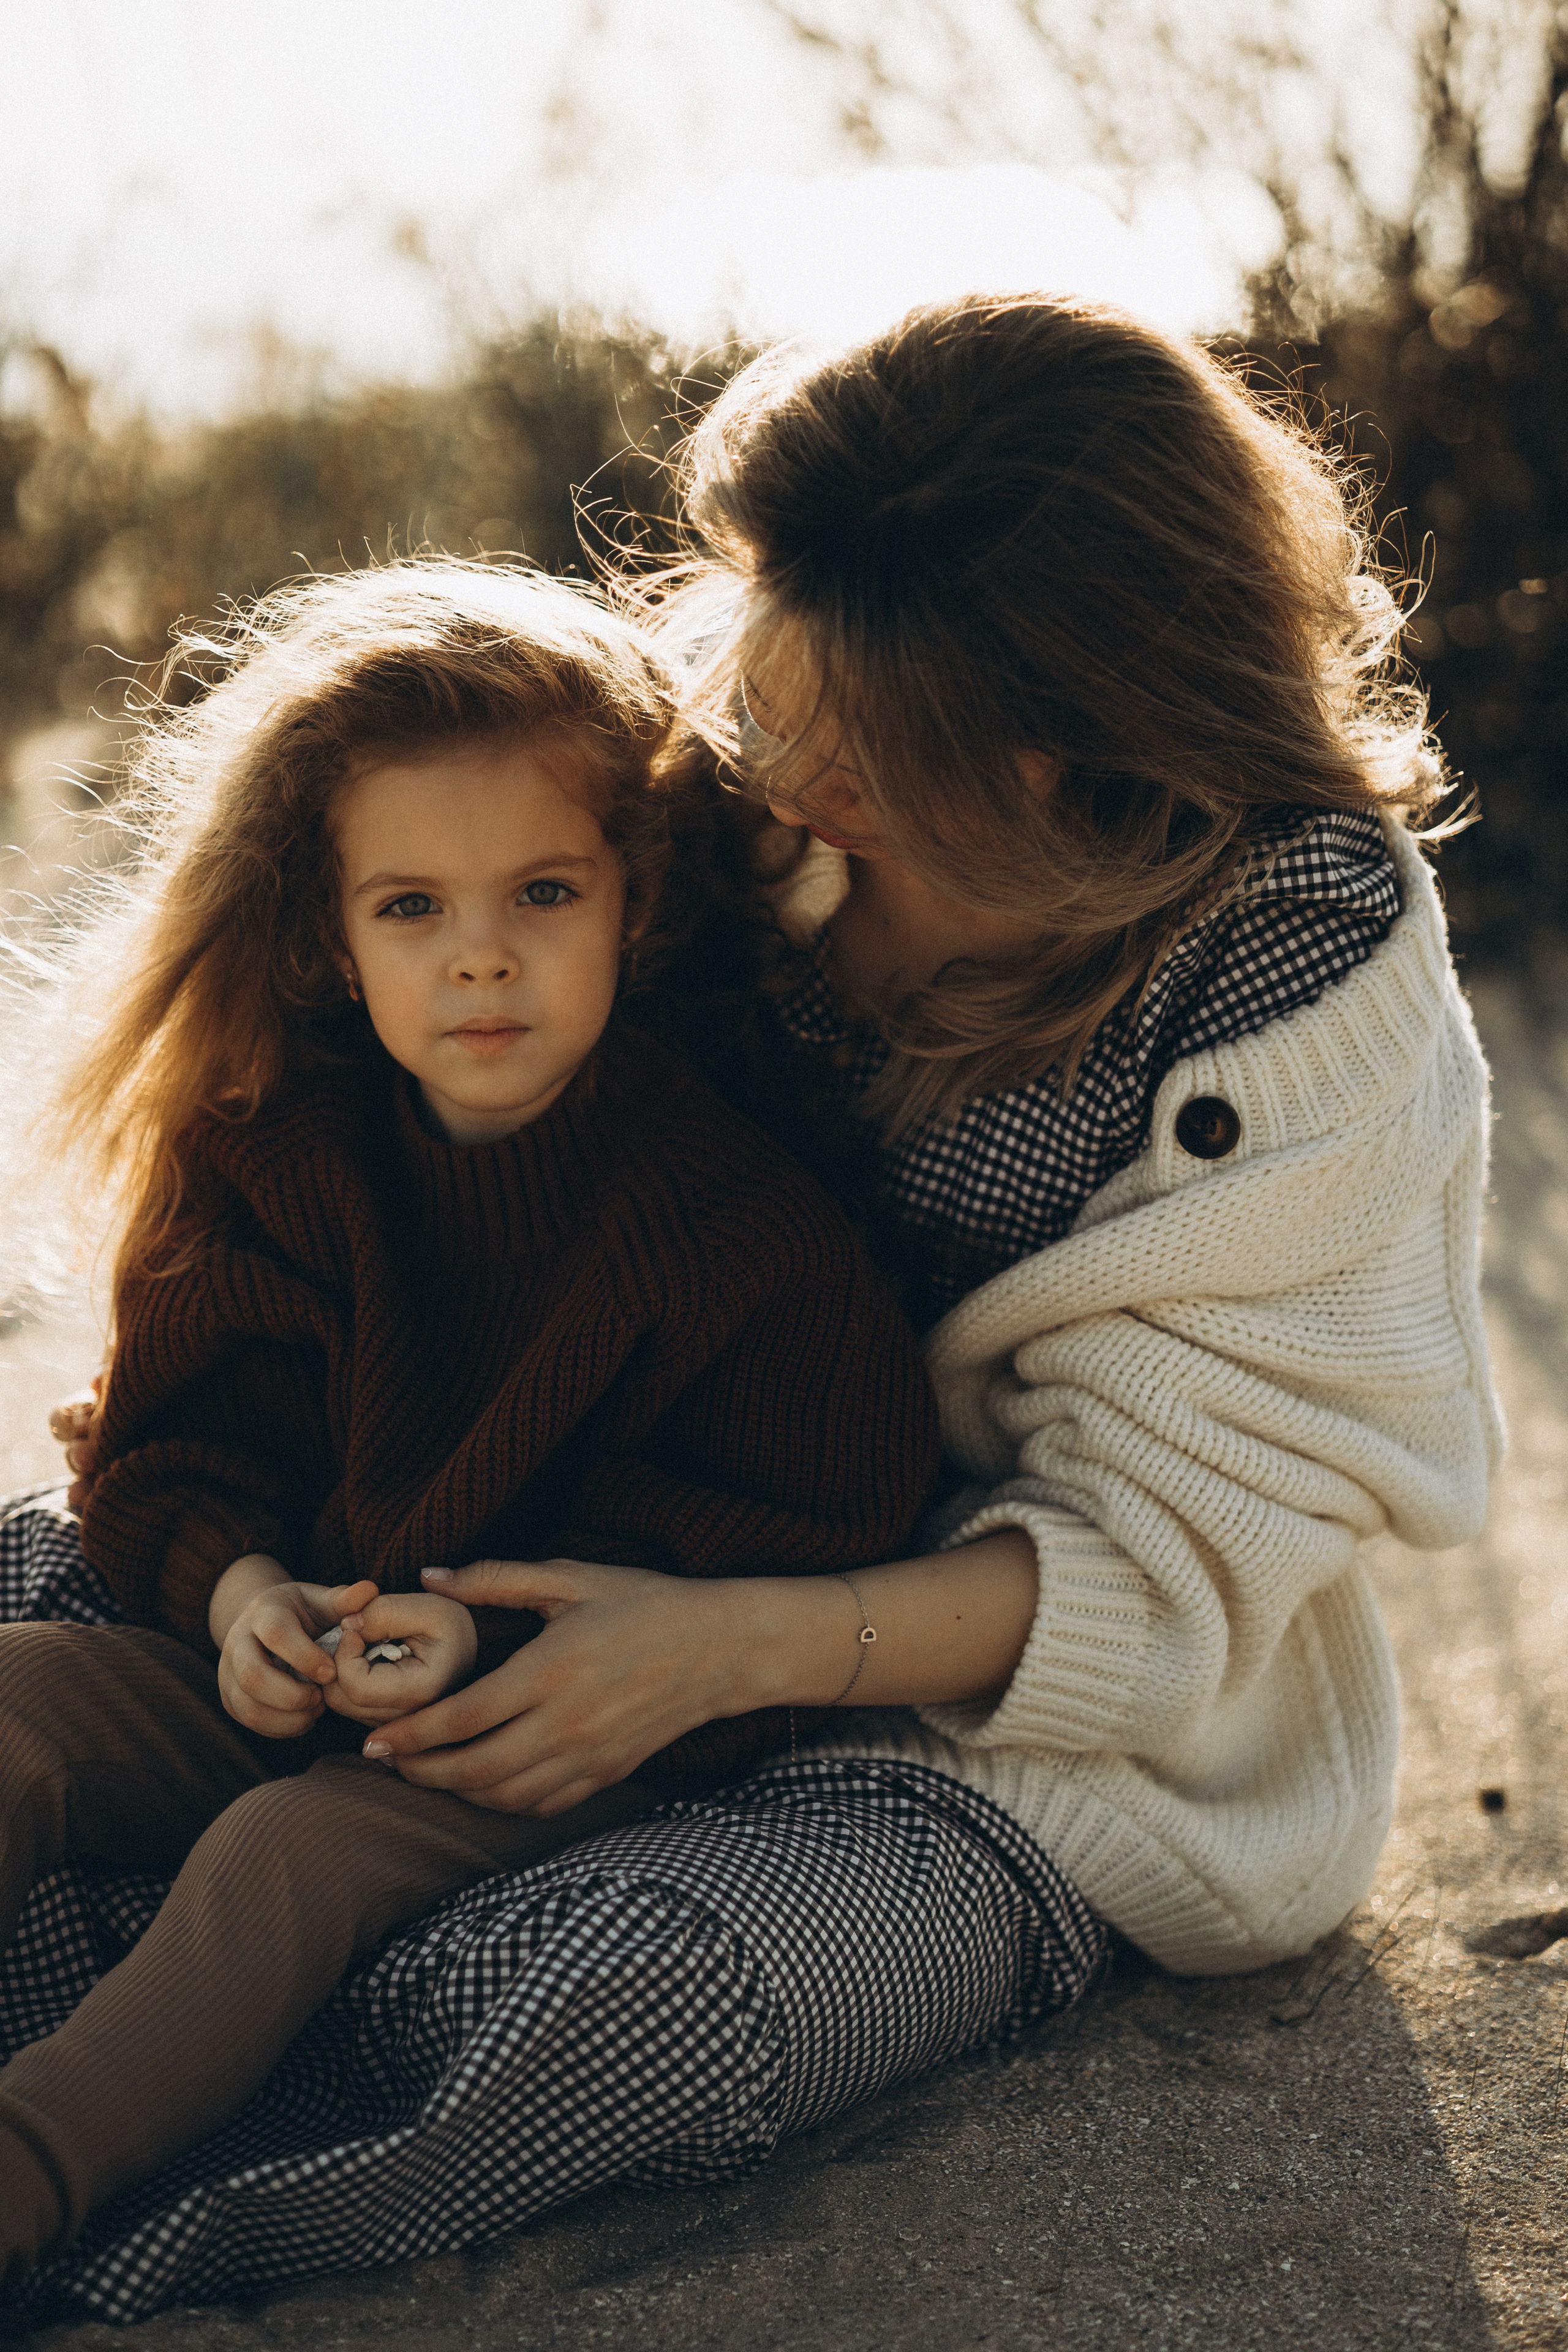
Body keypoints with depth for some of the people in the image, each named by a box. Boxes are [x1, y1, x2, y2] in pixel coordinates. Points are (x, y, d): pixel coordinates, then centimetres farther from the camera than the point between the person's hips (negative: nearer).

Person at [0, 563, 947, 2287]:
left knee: (302, 1842, -29)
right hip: (280, 1669, 5)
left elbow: (770, 1541, -13)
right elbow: (176, 1447, 6)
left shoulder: (736, 1213, -15)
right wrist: (233, 1587, -16)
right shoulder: (263, 1148, -2)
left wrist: (496, 1628, -24)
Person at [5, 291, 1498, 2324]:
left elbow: (1163, 1560, -17)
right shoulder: (749, 805, -5)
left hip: (1003, 1748, -6)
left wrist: (738, 1644, -31)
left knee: (585, 2017, -34)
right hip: (651, 1589, 6)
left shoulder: (1305, 972, -19)